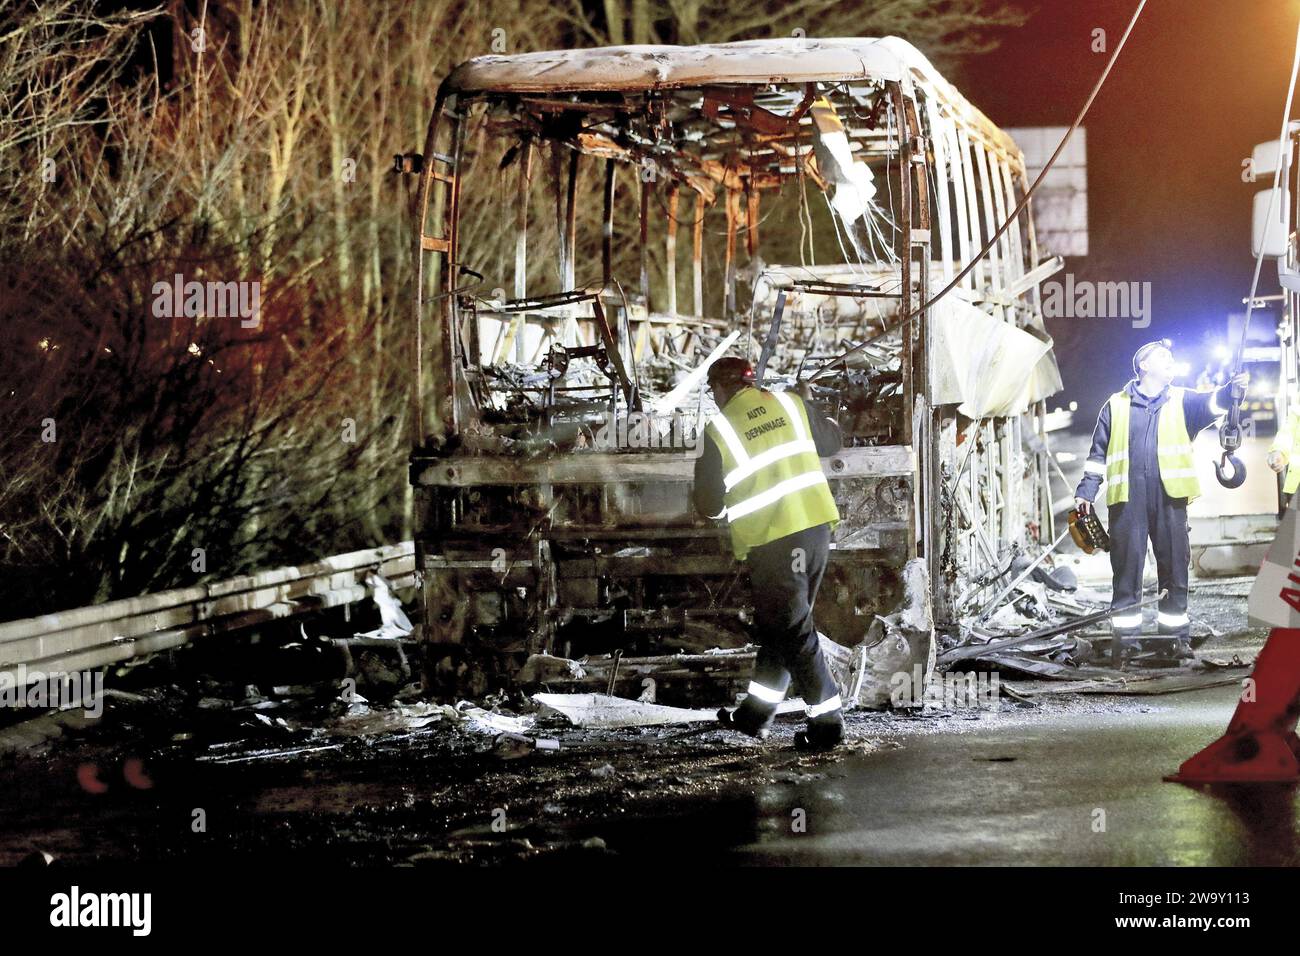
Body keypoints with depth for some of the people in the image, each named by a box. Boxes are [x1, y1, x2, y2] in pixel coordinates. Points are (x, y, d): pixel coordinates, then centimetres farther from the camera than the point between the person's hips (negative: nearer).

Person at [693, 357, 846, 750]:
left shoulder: (719, 431, -8)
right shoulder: (790, 405, 4)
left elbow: (710, 505, -2)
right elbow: (831, 440, 19)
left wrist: (701, 492, 20)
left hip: (770, 541, -6)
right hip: (816, 526, 6)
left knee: (792, 631, 1)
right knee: (778, 625, 17)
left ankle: (827, 722, -2)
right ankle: (755, 714, 26)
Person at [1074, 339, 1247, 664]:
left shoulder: (1181, 401, 14)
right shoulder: (1116, 405, 13)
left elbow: (1210, 404, -6)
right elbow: (1099, 453, 16)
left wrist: (1231, 391, -27)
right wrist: (1086, 492, 8)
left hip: (1169, 495, 1)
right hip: (1127, 498, -1)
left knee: (1174, 566, 0)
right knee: (1126, 567, -1)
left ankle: (1175, 637, 5)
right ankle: (1125, 639, 3)